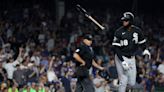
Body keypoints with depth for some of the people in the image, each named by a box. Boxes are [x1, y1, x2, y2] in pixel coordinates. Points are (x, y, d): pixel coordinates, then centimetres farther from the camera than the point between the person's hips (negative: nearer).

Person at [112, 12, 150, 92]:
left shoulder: (137, 30, -1)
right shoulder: (119, 32, -13)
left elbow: (142, 41, 17)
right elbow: (116, 48, -15)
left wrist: (145, 49, 0)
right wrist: (123, 61, -22)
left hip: (131, 58, 4)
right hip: (121, 58, -4)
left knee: (132, 83, 5)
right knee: (123, 82, -7)